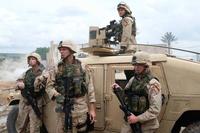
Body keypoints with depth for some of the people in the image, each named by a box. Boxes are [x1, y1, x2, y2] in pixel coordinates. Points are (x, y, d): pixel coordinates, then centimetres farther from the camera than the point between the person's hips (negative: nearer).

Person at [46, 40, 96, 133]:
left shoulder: (83, 67, 1)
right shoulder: (57, 69, 6)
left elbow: (90, 89, 0)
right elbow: (49, 86, 6)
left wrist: (92, 109, -3)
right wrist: (56, 95, -15)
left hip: (80, 108, -1)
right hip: (63, 109, 2)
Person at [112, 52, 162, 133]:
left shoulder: (153, 84, -13)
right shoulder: (132, 79, 5)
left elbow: (155, 110, -18)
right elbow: (126, 96, 16)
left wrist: (138, 118, -21)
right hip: (130, 121, 5)